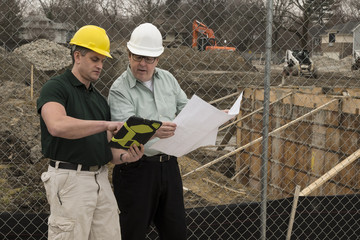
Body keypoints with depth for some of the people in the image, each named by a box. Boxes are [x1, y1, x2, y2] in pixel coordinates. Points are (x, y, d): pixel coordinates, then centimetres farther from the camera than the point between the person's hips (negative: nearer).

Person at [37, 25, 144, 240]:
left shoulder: (100, 99, 17)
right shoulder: (56, 87, -5)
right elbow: (57, 125, -27)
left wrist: (127, 155, -5)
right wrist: (106, 124, -26)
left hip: (101, 179, 7)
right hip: (70, 179, -7)